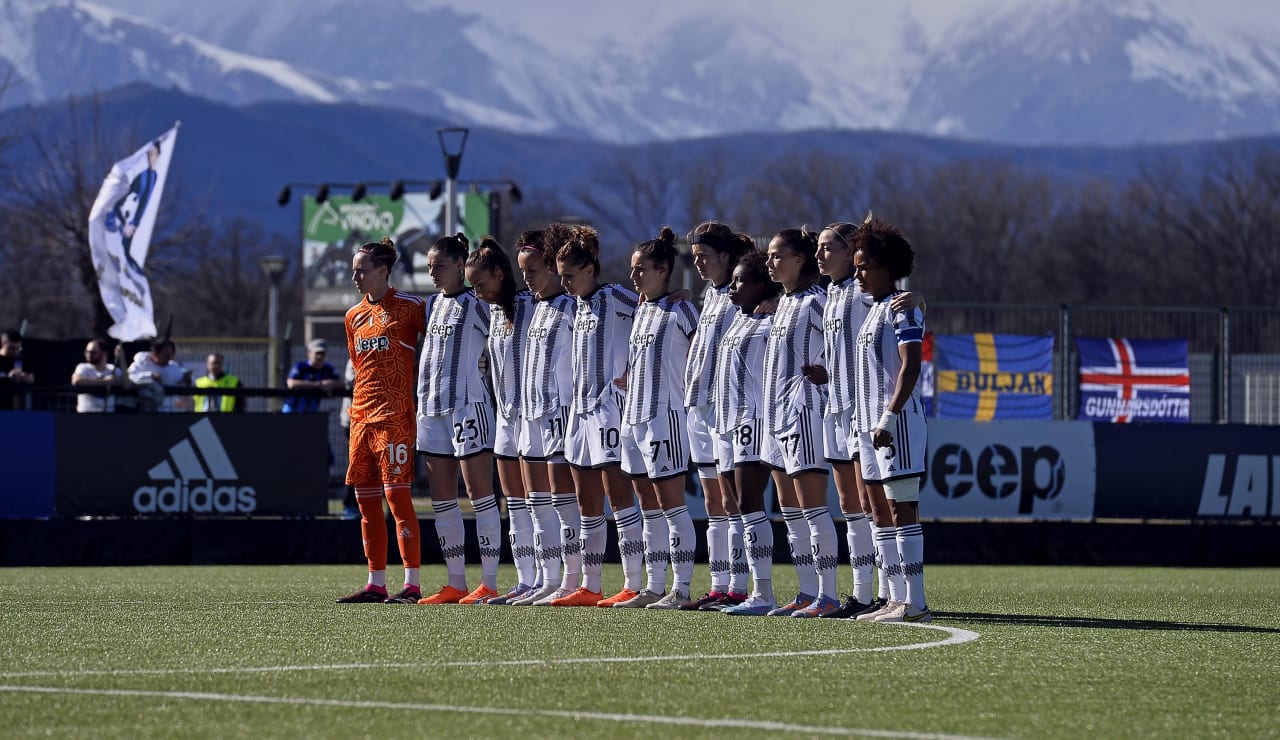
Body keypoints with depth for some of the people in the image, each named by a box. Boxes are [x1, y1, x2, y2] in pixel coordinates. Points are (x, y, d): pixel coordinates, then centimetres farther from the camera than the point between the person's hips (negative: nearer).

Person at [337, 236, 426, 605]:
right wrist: (358, 407, 15)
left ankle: (412, 584, -9)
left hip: (395, 417, -7)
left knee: (397, 495, -11)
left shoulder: (410, 307, -5)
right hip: (362, 417, 7)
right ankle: (376, 584, 11)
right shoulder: (354, 316, 16)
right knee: (366, 501, 6)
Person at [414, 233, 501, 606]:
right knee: (441, 500, 7)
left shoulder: (476, 303, -5)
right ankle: (456, 584, 11)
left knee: (480, 494, -7)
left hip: (468, 404, -8)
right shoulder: (431, 304, 16)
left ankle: (488, 584, -8)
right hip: (431, 406, 8)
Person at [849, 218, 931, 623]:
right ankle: (896, 599, 12)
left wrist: (889, 417, -24)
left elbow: (910, 366, -19)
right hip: (869, 423, 10)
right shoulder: (874, 310, 18)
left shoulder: (902, 310, -10)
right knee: (881, 513, 9)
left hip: (896, 424, -10)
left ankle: (914, 603, -11)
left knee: (901, 511, -10)